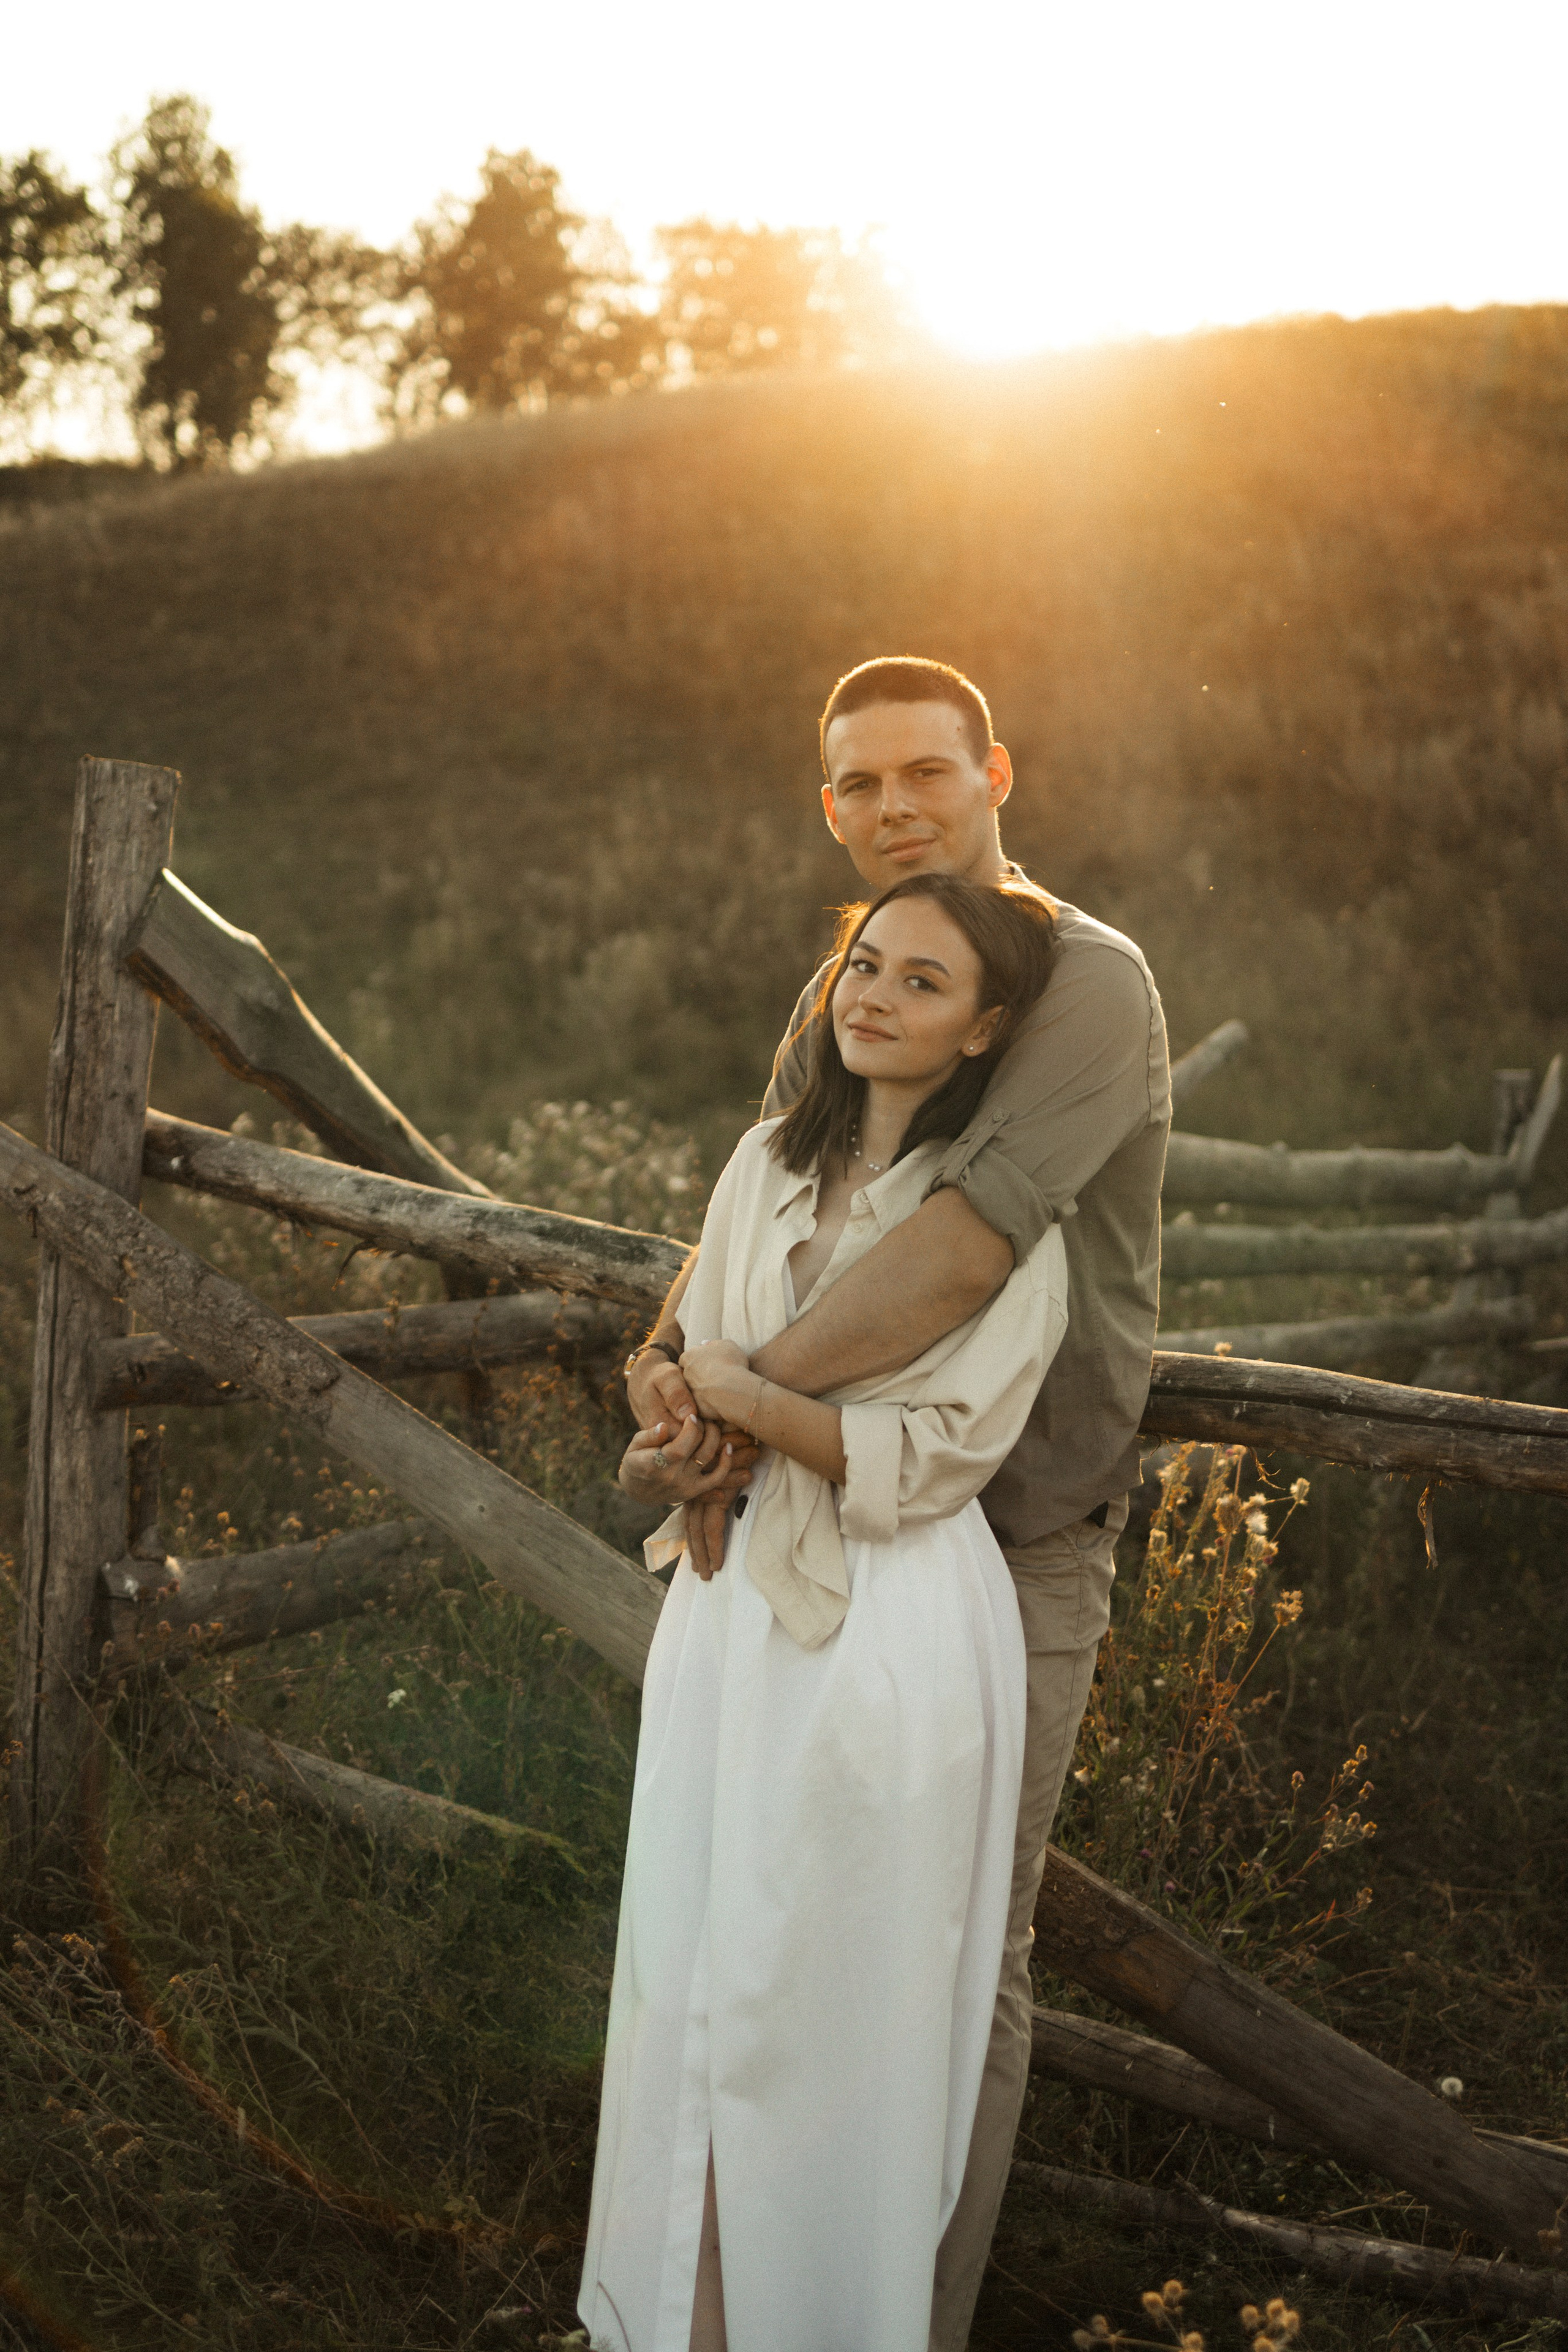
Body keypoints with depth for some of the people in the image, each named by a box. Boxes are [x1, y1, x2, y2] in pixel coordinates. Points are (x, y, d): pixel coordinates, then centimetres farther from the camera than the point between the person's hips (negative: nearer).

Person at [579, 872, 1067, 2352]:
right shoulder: (768, 1163, 7)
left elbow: (938, 1454, -15)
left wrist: (752, 1404, -13)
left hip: (889, 1632, -6)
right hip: (732, 1603, 6)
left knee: (826, 2003, 5)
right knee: (688, 1967, 15)